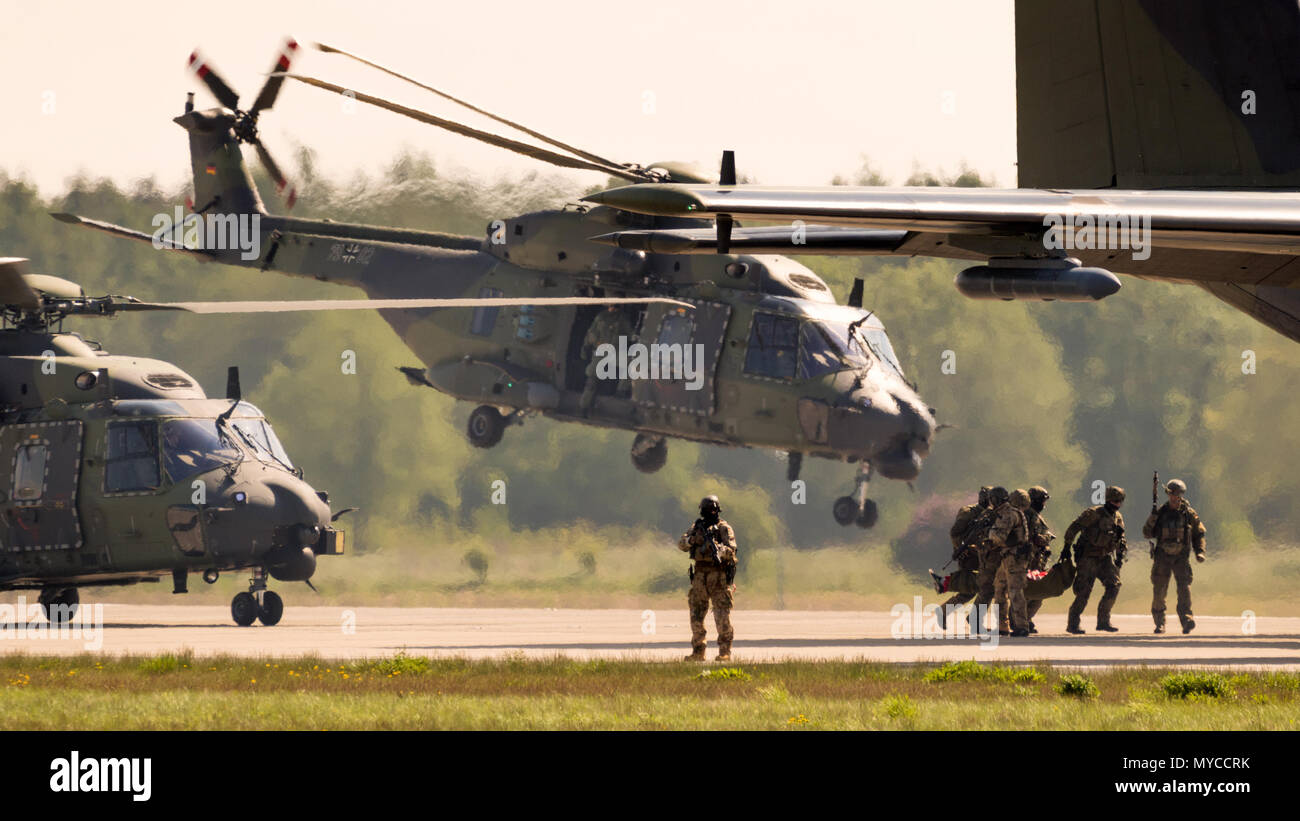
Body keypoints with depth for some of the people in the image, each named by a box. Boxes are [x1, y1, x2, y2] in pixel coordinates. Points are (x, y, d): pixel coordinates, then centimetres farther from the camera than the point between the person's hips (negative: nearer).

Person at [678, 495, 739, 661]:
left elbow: (730, 551, -13)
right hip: (700, 577, 5)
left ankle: (725, 652, -8)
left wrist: (719, 549, -34)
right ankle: (698, 652, 12)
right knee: (696, 616, 5)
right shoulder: (697, 527, 13)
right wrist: (690, 540, -17)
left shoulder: (724, 528, -1)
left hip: (719, 577, -5)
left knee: (723, 617, -10)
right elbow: (681, 544, 5)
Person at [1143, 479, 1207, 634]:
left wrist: (1200, 552, -2)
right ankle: (1159, 623, 16)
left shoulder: (1189, 513, 4)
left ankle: (1186, 620, -25)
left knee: (1184, 587, -17)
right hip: (1163, 556, 1)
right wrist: (1152, 519, -13)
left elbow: (1199, 534, 12)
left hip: (1181, 556, -1)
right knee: (1159, 591, 2)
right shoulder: (1160, 513, 5)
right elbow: (1148, 533, 5)